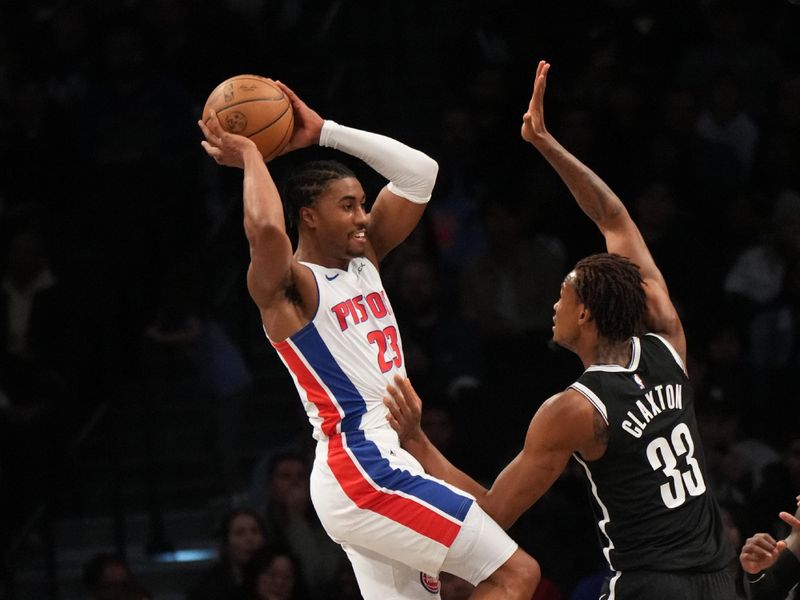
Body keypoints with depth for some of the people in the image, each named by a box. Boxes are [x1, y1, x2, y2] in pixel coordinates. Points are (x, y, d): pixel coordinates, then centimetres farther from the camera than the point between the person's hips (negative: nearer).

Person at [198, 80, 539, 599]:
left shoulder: (365, 260, 16)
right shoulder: (288, 287, -8)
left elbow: (420, 171, 15)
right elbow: (265, 229, -31)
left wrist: (325, 133, 11)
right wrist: (251, 157, -14)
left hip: (387, 464, 10)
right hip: (361, 473, -10)